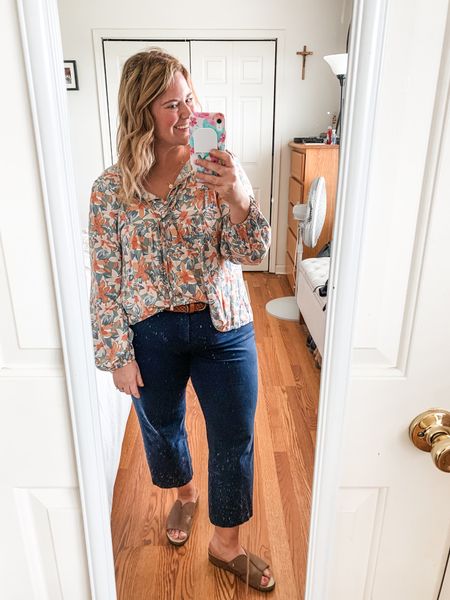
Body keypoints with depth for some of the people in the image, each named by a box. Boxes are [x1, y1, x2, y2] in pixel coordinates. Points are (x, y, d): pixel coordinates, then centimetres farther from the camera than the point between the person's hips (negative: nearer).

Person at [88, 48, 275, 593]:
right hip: (150, 334, 0)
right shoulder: (111, 188, -7)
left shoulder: (219, 171, -6)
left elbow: (250, 253, -9)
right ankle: (184, 494, 56)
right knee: (161, 427, 22)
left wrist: (238, 198, -28)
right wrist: (117, 354, -4)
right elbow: (105, 280, -4)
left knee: (234, 439, 9)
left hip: (223, 327, 1)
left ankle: (226, 544, 36)